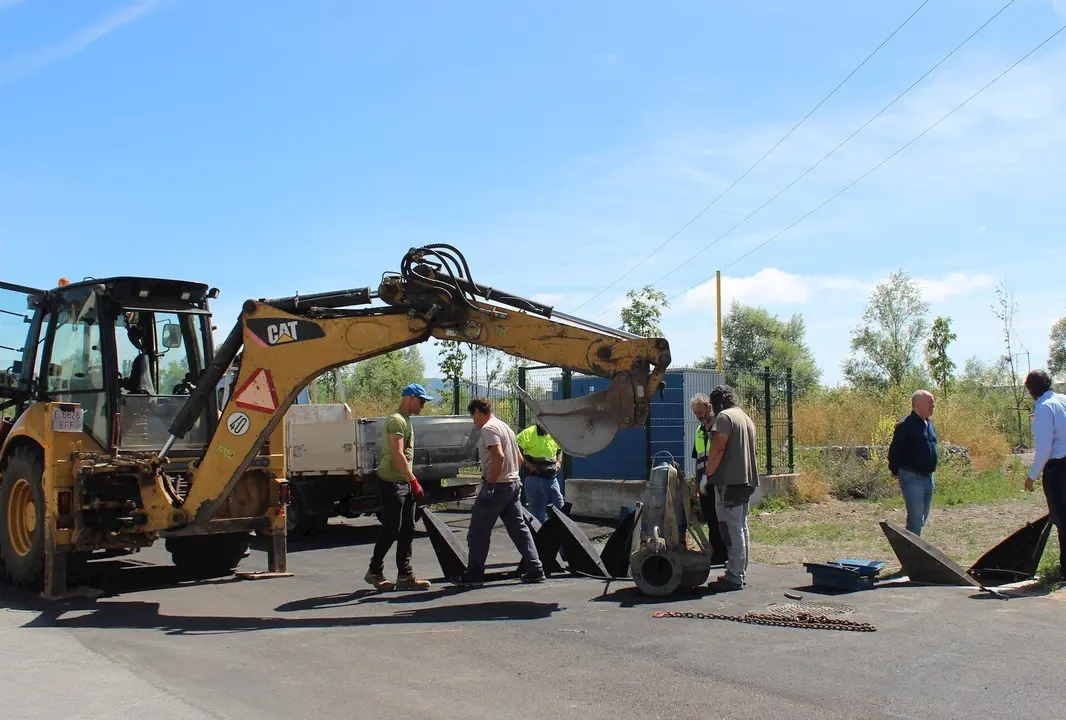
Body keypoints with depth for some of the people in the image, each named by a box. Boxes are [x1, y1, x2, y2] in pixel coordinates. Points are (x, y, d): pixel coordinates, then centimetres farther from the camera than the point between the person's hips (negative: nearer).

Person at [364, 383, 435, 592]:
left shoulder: (405, 420, 18)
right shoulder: (396, 420, -14)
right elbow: (397, 455, -23)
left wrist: (412, 482, 19)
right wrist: (414, 481, -25)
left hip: (404, 483, 10)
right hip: (392, 483, -10)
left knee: (407, 532, 8)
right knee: (391, 531, -4)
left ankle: (405, 576, 11)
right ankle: (374, 571, 10)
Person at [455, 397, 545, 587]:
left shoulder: (488, 428, -12)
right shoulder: (505, 426, 18)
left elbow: (499, 456, -25)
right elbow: (519, 459, 20)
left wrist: (489, 484, -24)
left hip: (497, 486, -9)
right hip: (513, 483, 9)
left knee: (478, 532, -1)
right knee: (519, 528, 11)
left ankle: (474, 575, 2)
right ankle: (535, 569, 9)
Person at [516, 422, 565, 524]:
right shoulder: (529, 433, -11)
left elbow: (560, 450, 27)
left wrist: (559, 462, 9)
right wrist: (526, 463, -20)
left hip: (551, 476, 6)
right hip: (534, 476, -6)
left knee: (559, 506, 9)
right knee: (538, 509, 1)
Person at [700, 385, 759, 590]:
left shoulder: (724, 417, -9)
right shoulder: (746, 418, 19)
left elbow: (718, 449, -17)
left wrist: (707, 475, -10)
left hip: (730, 481, -9)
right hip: (746, 481, 9)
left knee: (732, 530, -8)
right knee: (741, 528, 14)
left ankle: (734, 577, -7)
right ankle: (741, 574, 20)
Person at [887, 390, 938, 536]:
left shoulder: (929, 424, 13)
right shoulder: (905, 425, -15)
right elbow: (894, 451, -14)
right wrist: (895, 472, -10)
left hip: (928, 478, 9)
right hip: (912, 478, -9)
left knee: (923, 518, 16)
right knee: (916, 519, -10)